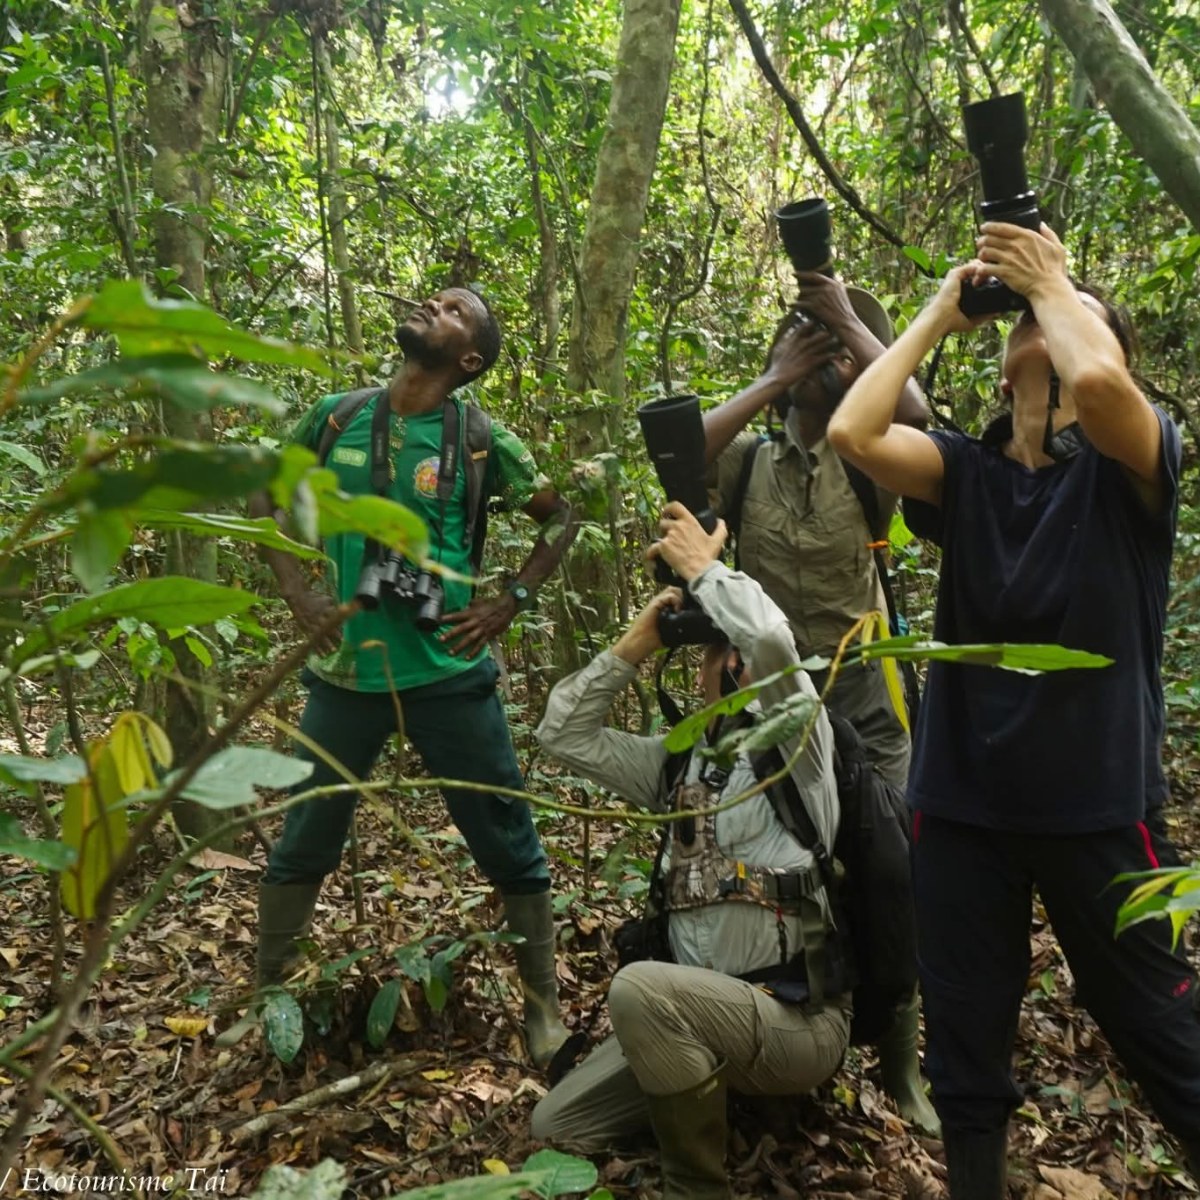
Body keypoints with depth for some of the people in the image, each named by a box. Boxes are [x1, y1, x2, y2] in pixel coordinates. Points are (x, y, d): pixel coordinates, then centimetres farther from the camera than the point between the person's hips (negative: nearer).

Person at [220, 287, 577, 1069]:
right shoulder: (337, 417, 2)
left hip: (450, 673, -2)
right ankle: (267, 996, 37)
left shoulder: (481, 439, -5)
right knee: (303, 842, 15)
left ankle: (544, 1003, 24)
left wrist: (510, 604, -5)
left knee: (509, 845, 6)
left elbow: (561, 519, 5)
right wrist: (299, 596, 1)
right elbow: (267, 502, 13)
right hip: (347, 669, 3)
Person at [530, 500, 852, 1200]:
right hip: (709, 1014, 7)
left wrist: (701, 564, -12)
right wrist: (635, 645, 5)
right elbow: (564, 733, 12)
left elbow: (771, 638, -27)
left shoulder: (796, 742, -6)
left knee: (641, 989, -32)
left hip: (799, 1021, -7)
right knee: (555, 1128, 1)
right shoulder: (680, 760, 13)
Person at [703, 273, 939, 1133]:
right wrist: (772, 379, -10)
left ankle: (901, 1070, 28)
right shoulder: (750, 463, 2)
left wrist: (849, 315, -14)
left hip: (863, 706, -1)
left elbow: (915, 415, -22)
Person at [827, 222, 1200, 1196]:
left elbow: (1097, 382, -29)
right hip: (962, 802, 3)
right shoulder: (964, 470, 3)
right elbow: (852, 432, -14)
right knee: (964, 1048, 16)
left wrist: (1051, 279, -10)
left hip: (1099, 804, -3)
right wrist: (942, 312, -4)